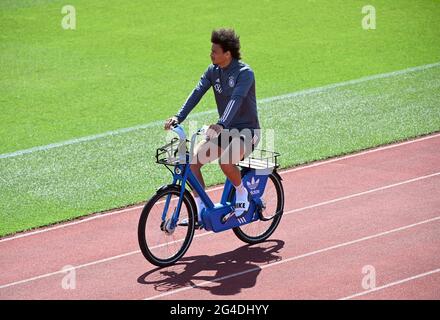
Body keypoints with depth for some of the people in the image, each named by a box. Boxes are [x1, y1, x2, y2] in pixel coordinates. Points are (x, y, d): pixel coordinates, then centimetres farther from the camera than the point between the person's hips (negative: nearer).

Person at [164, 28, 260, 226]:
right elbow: (197, 93, -8)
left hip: (246, 131, -7)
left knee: (226, 161, -34)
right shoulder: (213, 71, 3)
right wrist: (178, 117, -23)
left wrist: (221, 124, -48)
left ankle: (241, 192, -4)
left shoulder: (244, 73, -17)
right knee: (193, 159, -13)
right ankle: (200, 210, -4)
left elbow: (236, 100, -32)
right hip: (224, 131, 7)